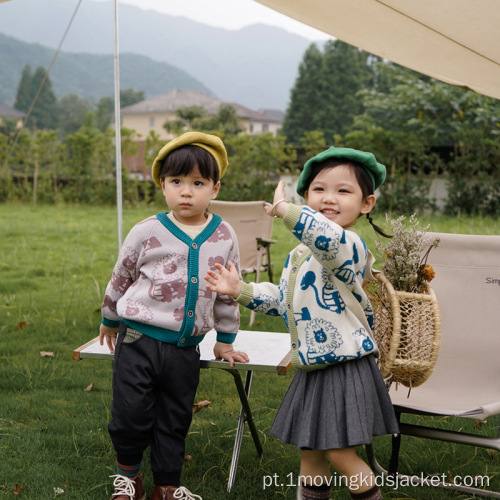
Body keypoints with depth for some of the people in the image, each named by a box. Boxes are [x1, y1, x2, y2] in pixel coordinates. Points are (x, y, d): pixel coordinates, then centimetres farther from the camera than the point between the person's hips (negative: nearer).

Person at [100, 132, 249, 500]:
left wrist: (225, 341, 17)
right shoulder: (147, 233, -7)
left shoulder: (224, 237, 0)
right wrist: (110, 320, 19)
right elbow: (120, 278, 9)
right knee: (131, 414, 3)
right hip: (138, 341, -2)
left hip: (186, 347, 2)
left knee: (175, 421, 13)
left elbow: (228, 292, 11)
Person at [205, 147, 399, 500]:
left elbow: (330, 238, -44)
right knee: (311, 456, 17)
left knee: (342, 456, -2)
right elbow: (283, 300, 21)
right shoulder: (299, 255, 10)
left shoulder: (350, 247, -18)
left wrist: (285, 209, -40)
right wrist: (241, 290, 11)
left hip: (345, 368, -8)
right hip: (312, 371, 8)